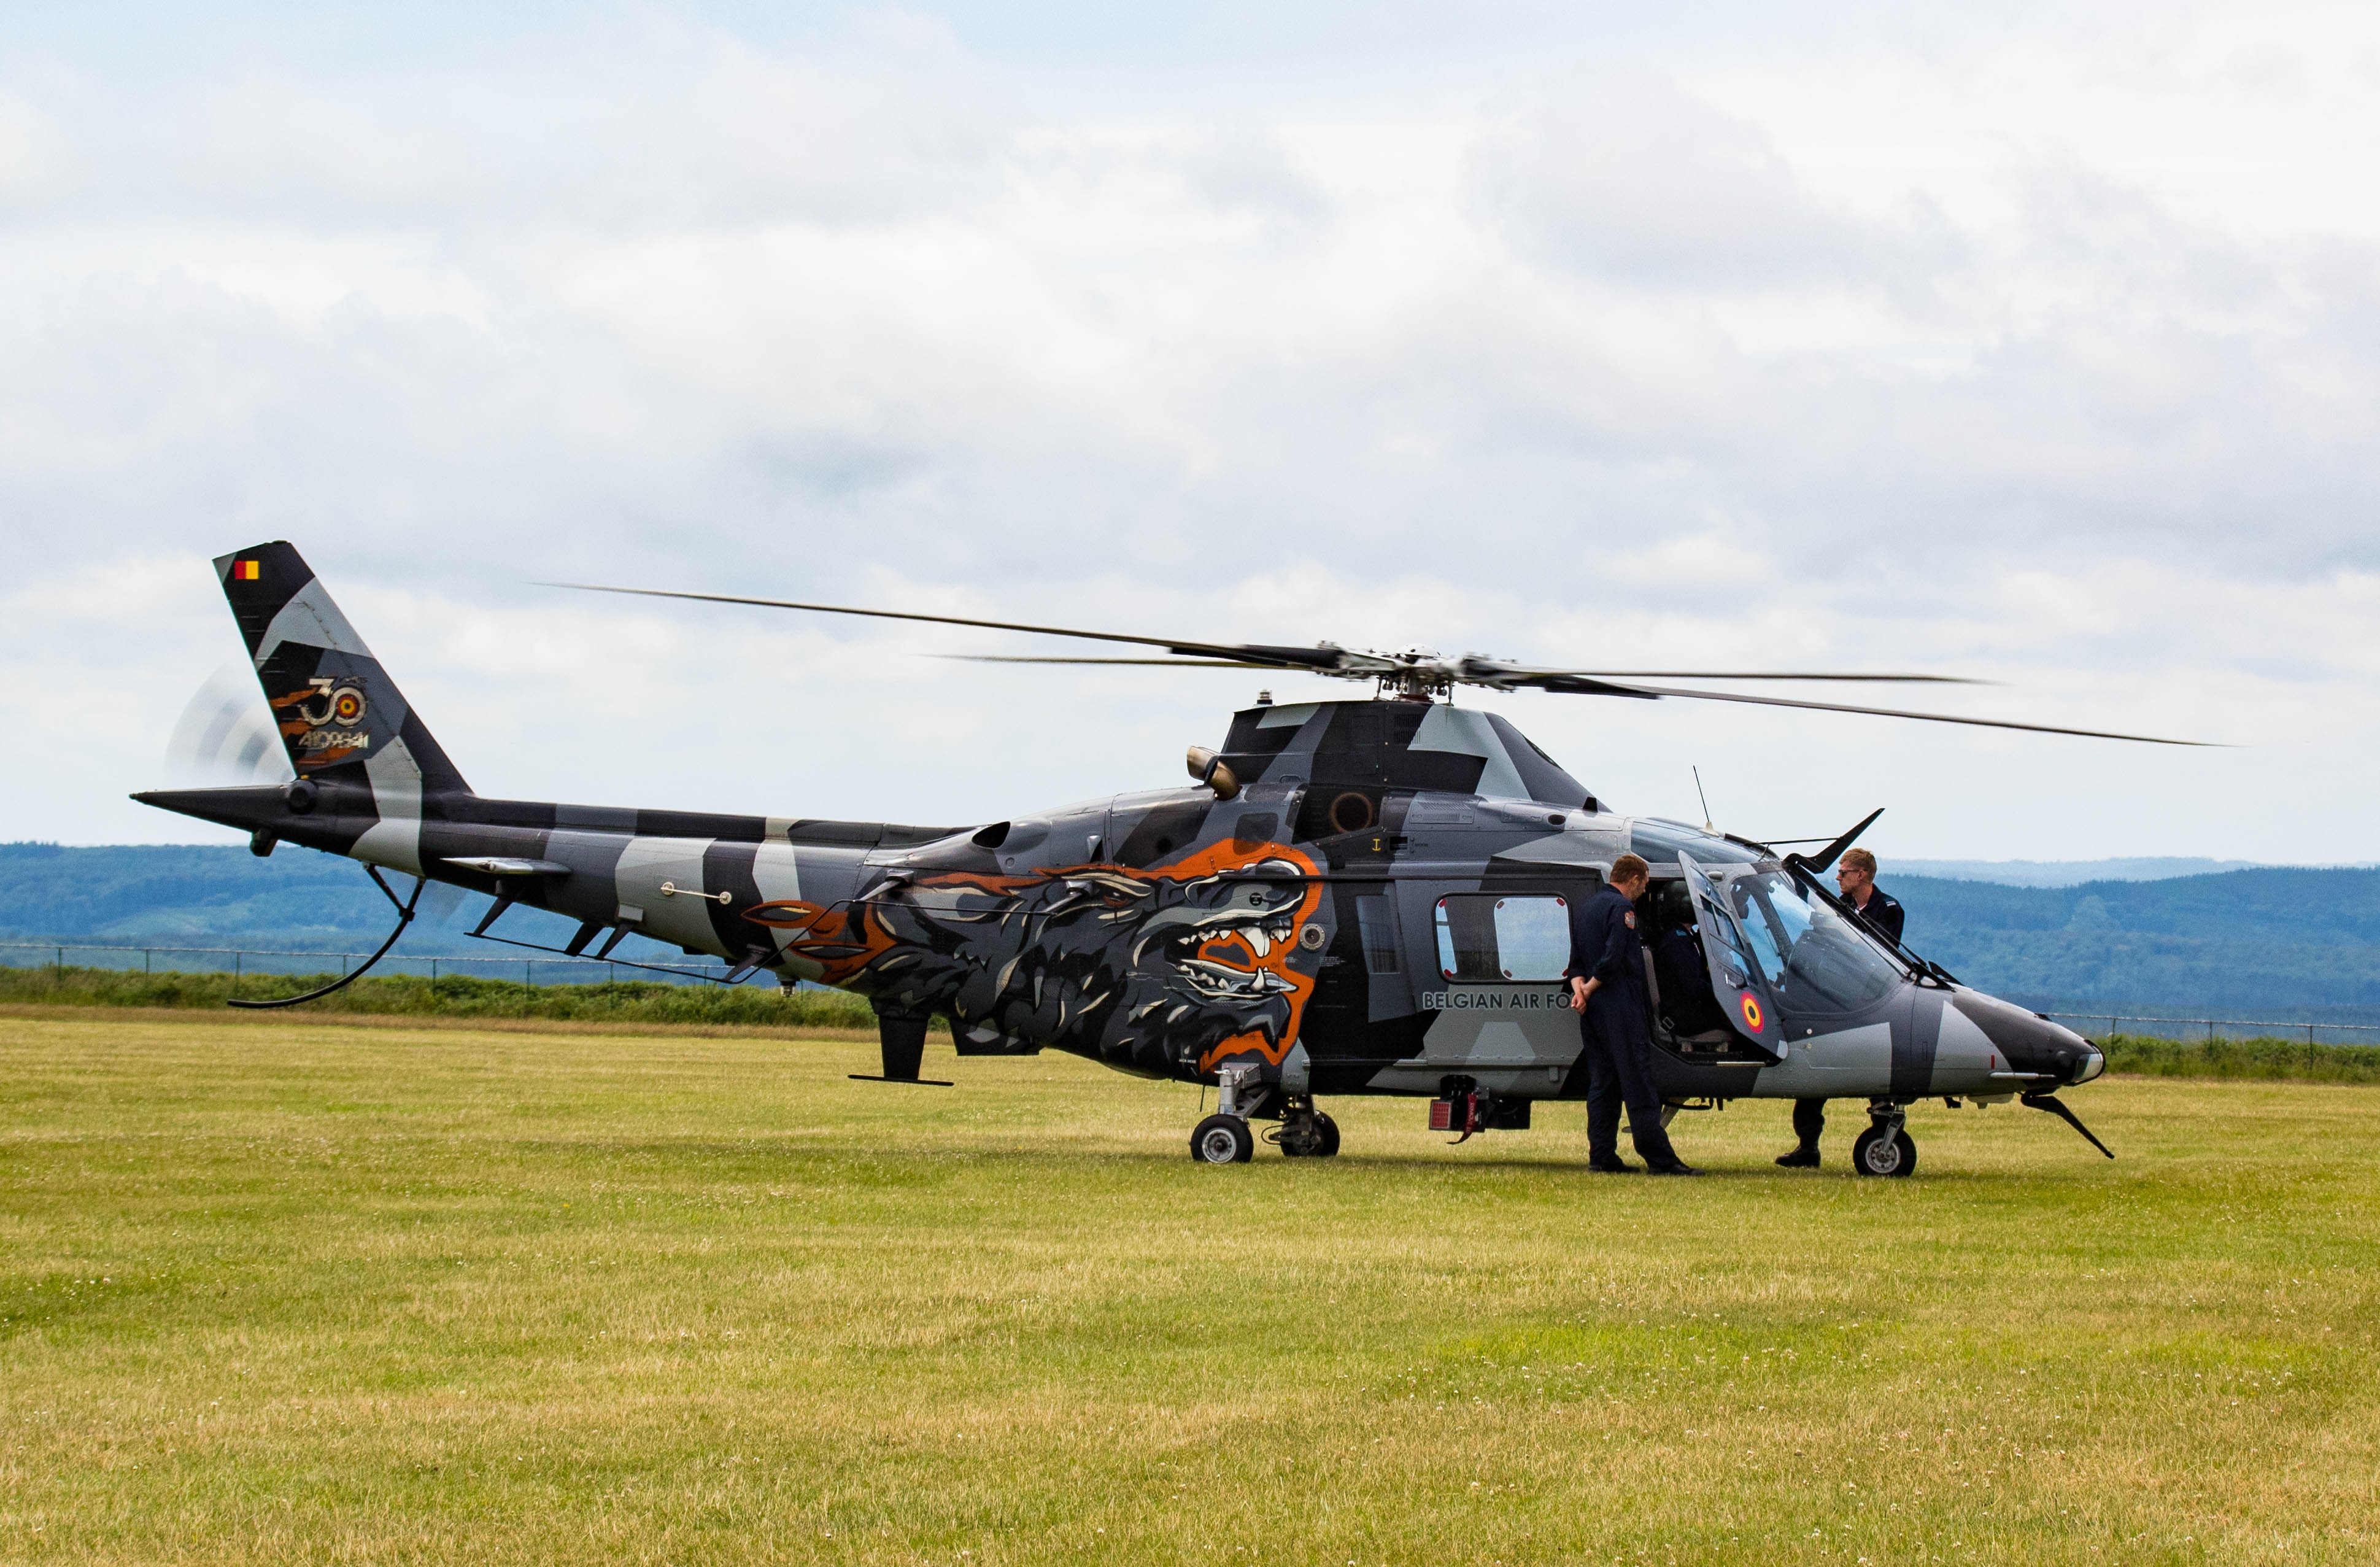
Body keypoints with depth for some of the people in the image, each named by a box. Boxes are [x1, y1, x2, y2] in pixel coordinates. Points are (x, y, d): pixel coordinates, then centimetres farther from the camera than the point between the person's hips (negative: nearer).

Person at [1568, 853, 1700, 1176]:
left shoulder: (1585, 908, 19)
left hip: (1593, 1012, 9)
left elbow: (1577, 961, 14)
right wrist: (1588, 989, -10)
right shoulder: (1621, 907, -10)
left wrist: (1579, 987, -3)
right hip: (1621, 1007, -9)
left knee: (1602, 1083, 10)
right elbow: (1613, 959, -21)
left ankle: (1602, 1156, 8)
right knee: (1638, 1084, -9)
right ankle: (1659, 1158, -10)